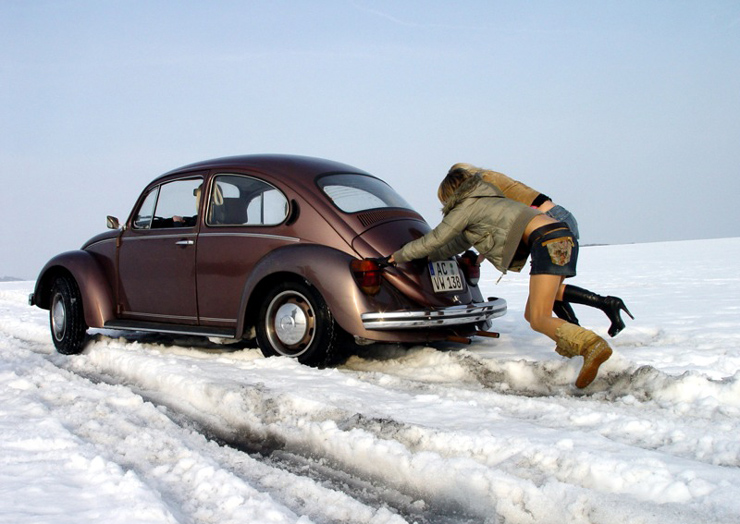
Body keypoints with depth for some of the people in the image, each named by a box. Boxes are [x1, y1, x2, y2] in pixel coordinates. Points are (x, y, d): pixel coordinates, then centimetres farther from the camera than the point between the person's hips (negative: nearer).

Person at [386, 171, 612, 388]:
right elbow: (461, 241, 44)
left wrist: (400, 255, 27)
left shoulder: (467, 206, 7)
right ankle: (575, 347, -4)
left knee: (539, 320, -16)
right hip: (564, 238, 9)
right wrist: (429, 256, 53)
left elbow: (434, 239, 13)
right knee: (531, 315, 10)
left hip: (549, 240, -9)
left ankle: (593, 346, -34)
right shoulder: (484, 203, 32)